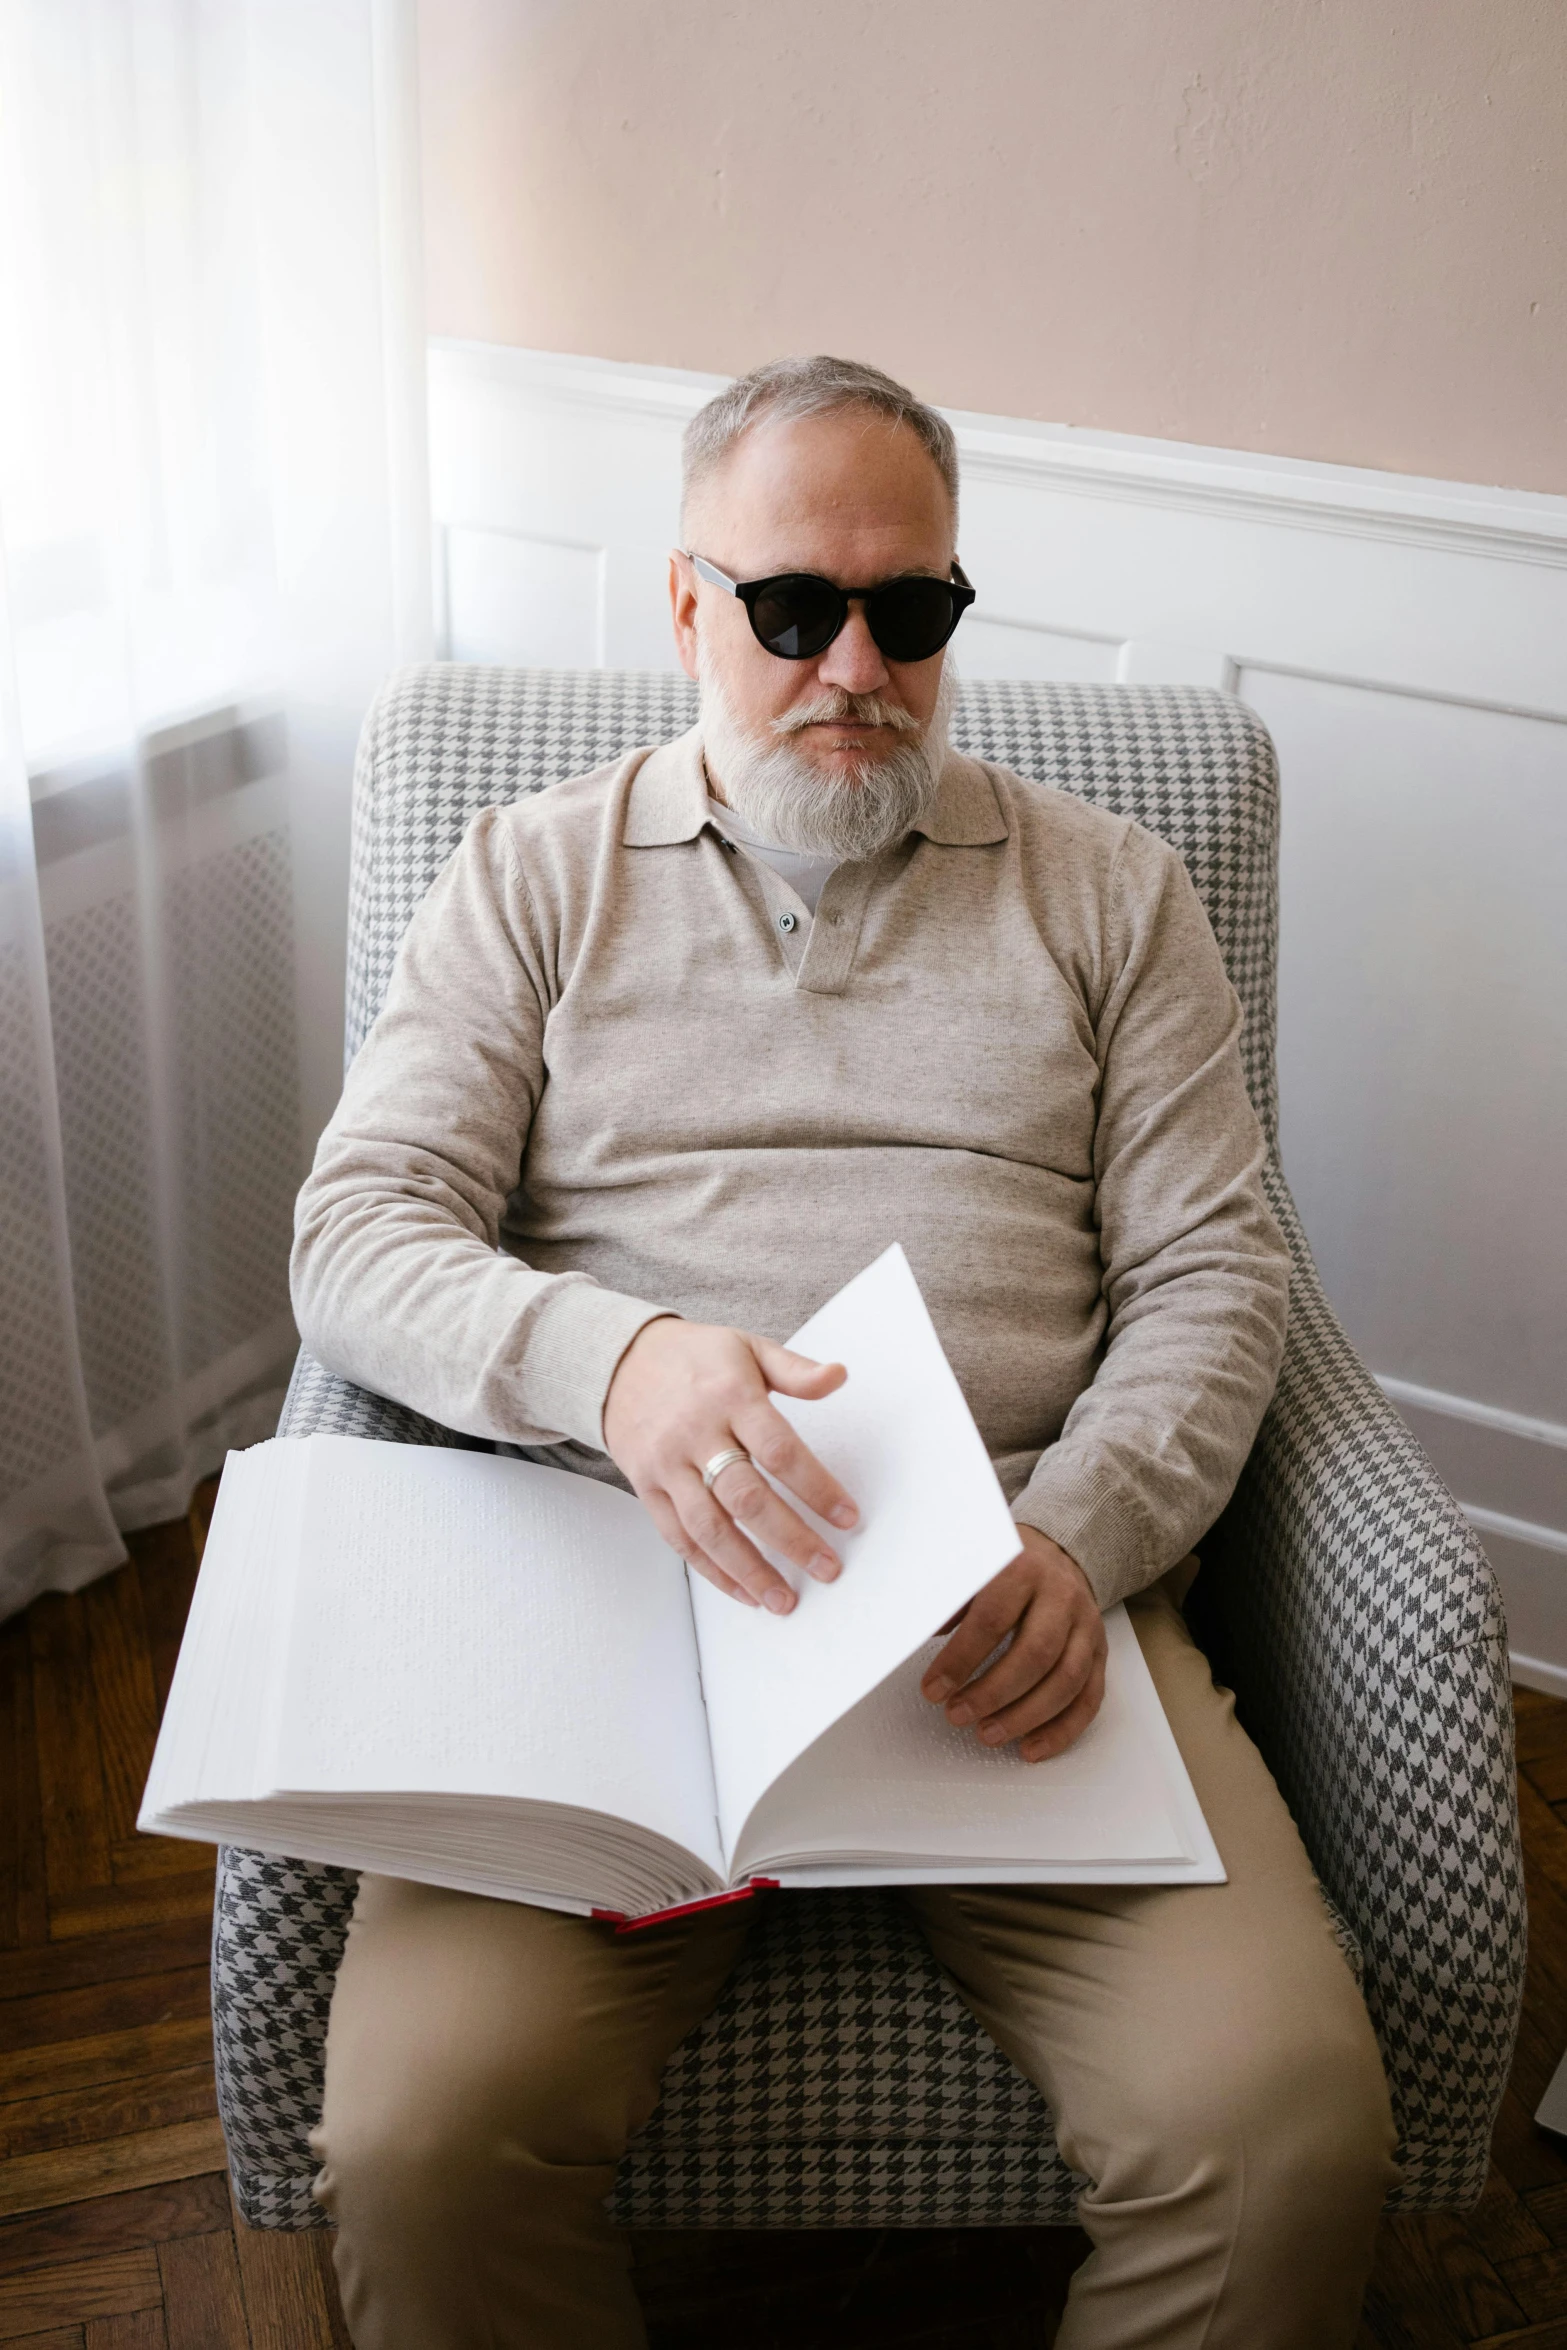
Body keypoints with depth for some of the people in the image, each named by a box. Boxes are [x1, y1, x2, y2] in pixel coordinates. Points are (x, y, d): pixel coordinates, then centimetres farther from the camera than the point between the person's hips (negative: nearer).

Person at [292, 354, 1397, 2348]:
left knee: (1287, 2133, -20)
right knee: (422, 2135, -23)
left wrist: (1074, 1540, -11)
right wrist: (615, 1357, -18)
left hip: (1019, 1597, 1)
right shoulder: (537, 874, 13)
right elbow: (358, 1237, 4)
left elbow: (1209, 1276, 9)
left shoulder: (1107, 890, 15)